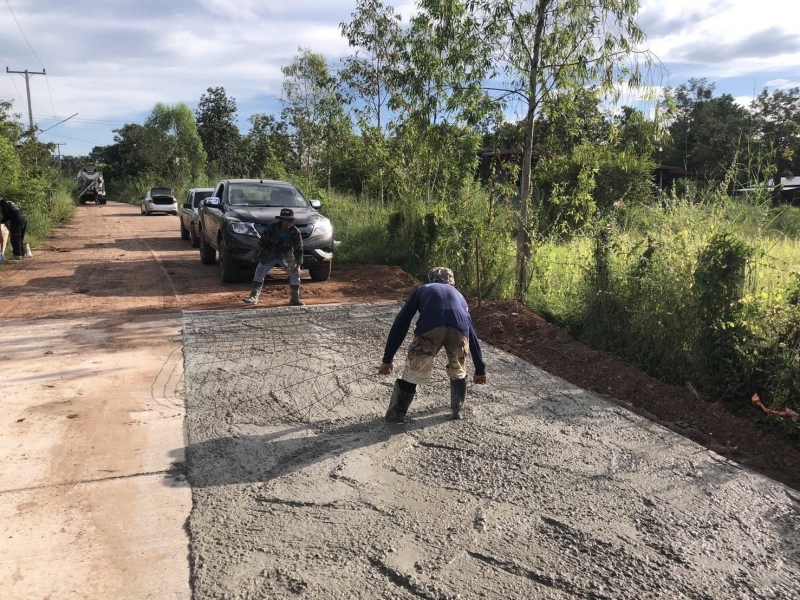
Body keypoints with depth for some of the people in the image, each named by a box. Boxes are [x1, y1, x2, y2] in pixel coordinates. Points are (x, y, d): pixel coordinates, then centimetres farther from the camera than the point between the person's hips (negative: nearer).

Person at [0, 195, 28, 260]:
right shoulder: (8, 201, 24)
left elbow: (6, 216, -6)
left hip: (17, 222, -9)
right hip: (24, 220, 9)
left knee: (15, 239, -1)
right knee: (20, 238, 17)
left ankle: (18, 255, -1)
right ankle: (22, 254, 21)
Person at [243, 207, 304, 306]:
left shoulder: (295, 232, -18)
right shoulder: (271, 227, -18)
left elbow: (298, 250, -15)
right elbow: (262, 242, -8)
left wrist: (298, 266, -22)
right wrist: (256, 255, -2)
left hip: (286, 257, 0)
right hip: (269, 255, 0)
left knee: (295, 274, -5)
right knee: (259, 272, -8)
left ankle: (295, 298, 10)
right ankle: (253, 297, -4)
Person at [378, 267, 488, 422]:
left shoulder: (422, 290, 36)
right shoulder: (458, 295, 42)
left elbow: (400, 323, 29)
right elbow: (471, 333, 44)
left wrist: (387, 359, 31)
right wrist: (480, 369, 52)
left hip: (429, 328, -2)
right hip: (458, 330, 2)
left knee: (412, 373, 18)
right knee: (458, 373, 31)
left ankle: (395, 415, 30)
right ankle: (458, 410, 42)